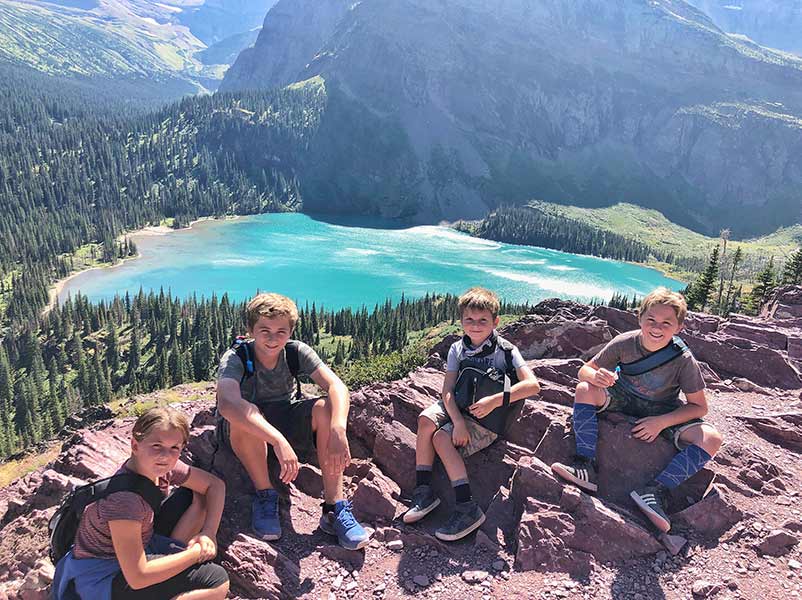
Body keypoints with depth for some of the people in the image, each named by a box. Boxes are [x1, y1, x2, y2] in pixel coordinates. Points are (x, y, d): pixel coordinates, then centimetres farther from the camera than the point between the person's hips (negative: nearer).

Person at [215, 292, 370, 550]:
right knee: (245, 416, -38)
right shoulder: (235, 358, -24)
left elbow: (337, 386, -27)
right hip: (243, 432, -3)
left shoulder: (297, 352, -15)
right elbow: (227, 403, -45)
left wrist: (338, 430, -47)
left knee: (327, 409, -26)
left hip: (284, 418, 3)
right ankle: (264, 496, -16)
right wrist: (277, 440, -57)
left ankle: (335, 507, -23)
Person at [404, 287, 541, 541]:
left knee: (442, 438, -25)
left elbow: (532, 385, -20)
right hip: (457, 408, 5)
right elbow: (448, 391, -5)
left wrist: (494, 400, -27)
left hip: (488, 418, -4)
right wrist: (458, 422, -22)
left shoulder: (506, 351, -8)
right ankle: (423, 491, -15)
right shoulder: (458, 349, 3)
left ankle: (468, 508, -22)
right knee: (426, 421, -24)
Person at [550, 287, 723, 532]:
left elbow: (699, 406, -12)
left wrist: (662, 422, -26)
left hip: (663, 411, 0)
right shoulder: (624, 343, -18)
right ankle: (587, 467, -29)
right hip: (623, 400, 1)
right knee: (585, 389, -27)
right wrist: (596, 376, -36)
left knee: (712, 439, -24)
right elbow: (584, 371, -11)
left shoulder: (684, 360, -20)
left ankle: (656, 490, -26)